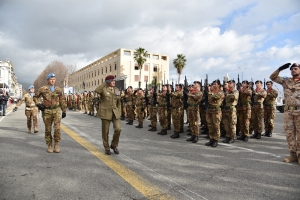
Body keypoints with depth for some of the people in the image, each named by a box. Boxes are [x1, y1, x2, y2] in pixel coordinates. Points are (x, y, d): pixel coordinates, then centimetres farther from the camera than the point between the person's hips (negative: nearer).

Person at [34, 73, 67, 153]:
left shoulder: (59, 90, 5)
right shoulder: (42, 89, 2)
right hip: (46, 111, 0)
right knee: (48, 129, 7)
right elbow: (35, 97, 14)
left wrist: (64, 111, 8)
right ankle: (49, 145, 20)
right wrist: (38, 104, -2)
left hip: (56, 110, 0)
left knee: (57, 128, -10)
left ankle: (56, 144, 6)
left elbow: (62, 101, 9)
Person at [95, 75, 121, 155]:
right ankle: (107, 148, 25)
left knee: (118, 129, -9)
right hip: (105, 113, -3)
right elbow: (96, 90, -26)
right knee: (105, 131, 5)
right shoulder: (103, 89, -3)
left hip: (115, 113, 3)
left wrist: (119, 112, 8)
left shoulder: (117, 90, 11)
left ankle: (114, 145, 15)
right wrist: (105, 83, -15)